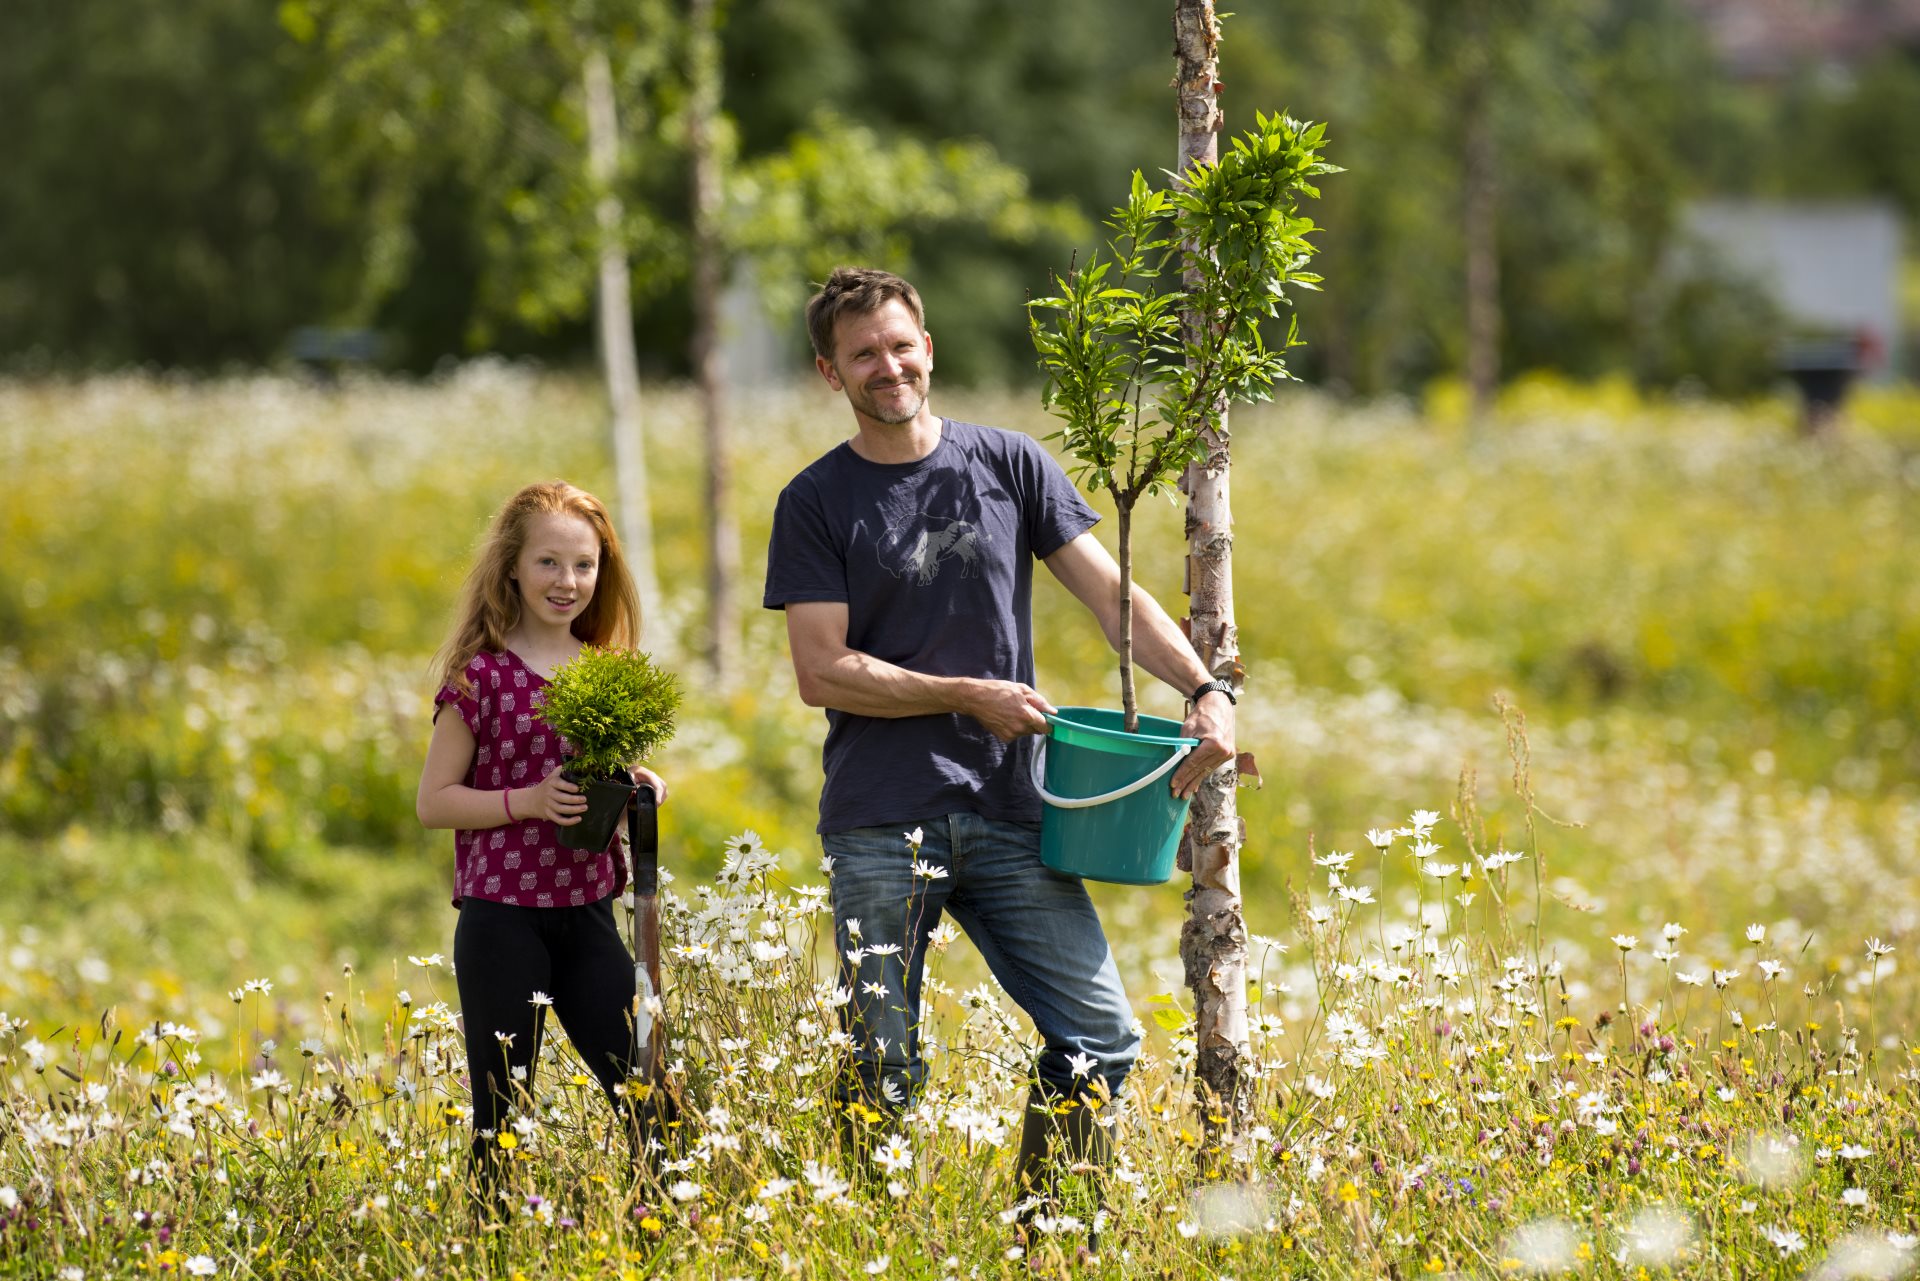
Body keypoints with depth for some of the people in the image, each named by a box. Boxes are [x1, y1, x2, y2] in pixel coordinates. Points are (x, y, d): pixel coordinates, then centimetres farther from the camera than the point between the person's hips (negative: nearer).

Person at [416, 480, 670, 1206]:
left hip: (587, 912, 5)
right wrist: (529, 800, -19)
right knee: (501, 1108, 2)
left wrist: (641, 788, 0)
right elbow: (434, 802, -7)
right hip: (502, 918, -5)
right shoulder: (482, 675, -7)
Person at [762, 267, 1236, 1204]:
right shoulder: (816, 504, 3)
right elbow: (821, 672, -4)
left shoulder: (1010, 466, 9)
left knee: (1102, 1038, -5)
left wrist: (1205, 689, -8)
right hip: (880, 827, -2)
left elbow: (1111, 595, 6)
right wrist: (969, 694, -10)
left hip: (1008, 814, 2)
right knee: (883, 1071, -1)